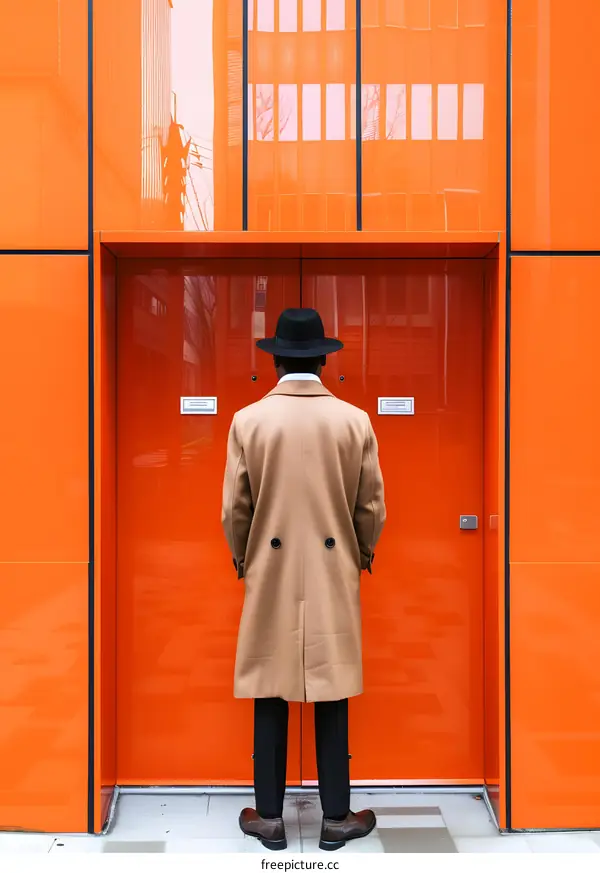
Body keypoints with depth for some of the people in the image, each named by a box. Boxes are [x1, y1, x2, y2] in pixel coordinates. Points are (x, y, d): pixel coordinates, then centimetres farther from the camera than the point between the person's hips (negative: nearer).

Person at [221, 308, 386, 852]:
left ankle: (270, 817, 20)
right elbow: (372, 507, 1)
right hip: (334, 573, 0)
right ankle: (337, 818, 19)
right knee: (332, 697, 9)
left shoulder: (248, 421, -6)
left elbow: (234, 509, -2)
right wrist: (363, 553, 20)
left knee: (270, 696, 9)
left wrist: (242, 557, 17)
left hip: (270, 573, 0)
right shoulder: (355, 420, -5)